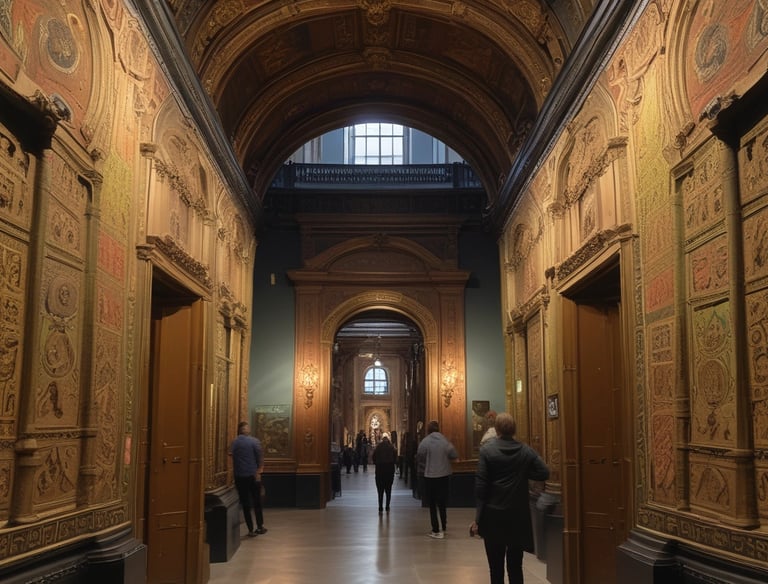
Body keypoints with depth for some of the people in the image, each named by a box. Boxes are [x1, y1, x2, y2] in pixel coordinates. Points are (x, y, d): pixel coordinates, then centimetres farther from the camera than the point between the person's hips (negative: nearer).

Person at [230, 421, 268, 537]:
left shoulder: (234, 442, 0)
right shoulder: (254, 441, -5)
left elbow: (231, 457, -2)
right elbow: (260, 457, -7)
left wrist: (234, 470, 8)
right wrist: (259, 471, 1)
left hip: (239, 476, 1)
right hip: (253, 475, -1)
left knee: (245, 503, 6)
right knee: (257, 501, 13)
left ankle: (251, 529, 6)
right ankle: (260, 526, 19)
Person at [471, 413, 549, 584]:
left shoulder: (487, 450, -8)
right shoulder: (526, 451, -1)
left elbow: (480, 485, -10)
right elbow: (543, 473, -6)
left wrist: (478, 517, -4)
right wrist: (522, 473, 7)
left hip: (494, 515, -2)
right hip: (519, 515, 2)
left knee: (496, 568, 6)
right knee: (515, 567, 11)